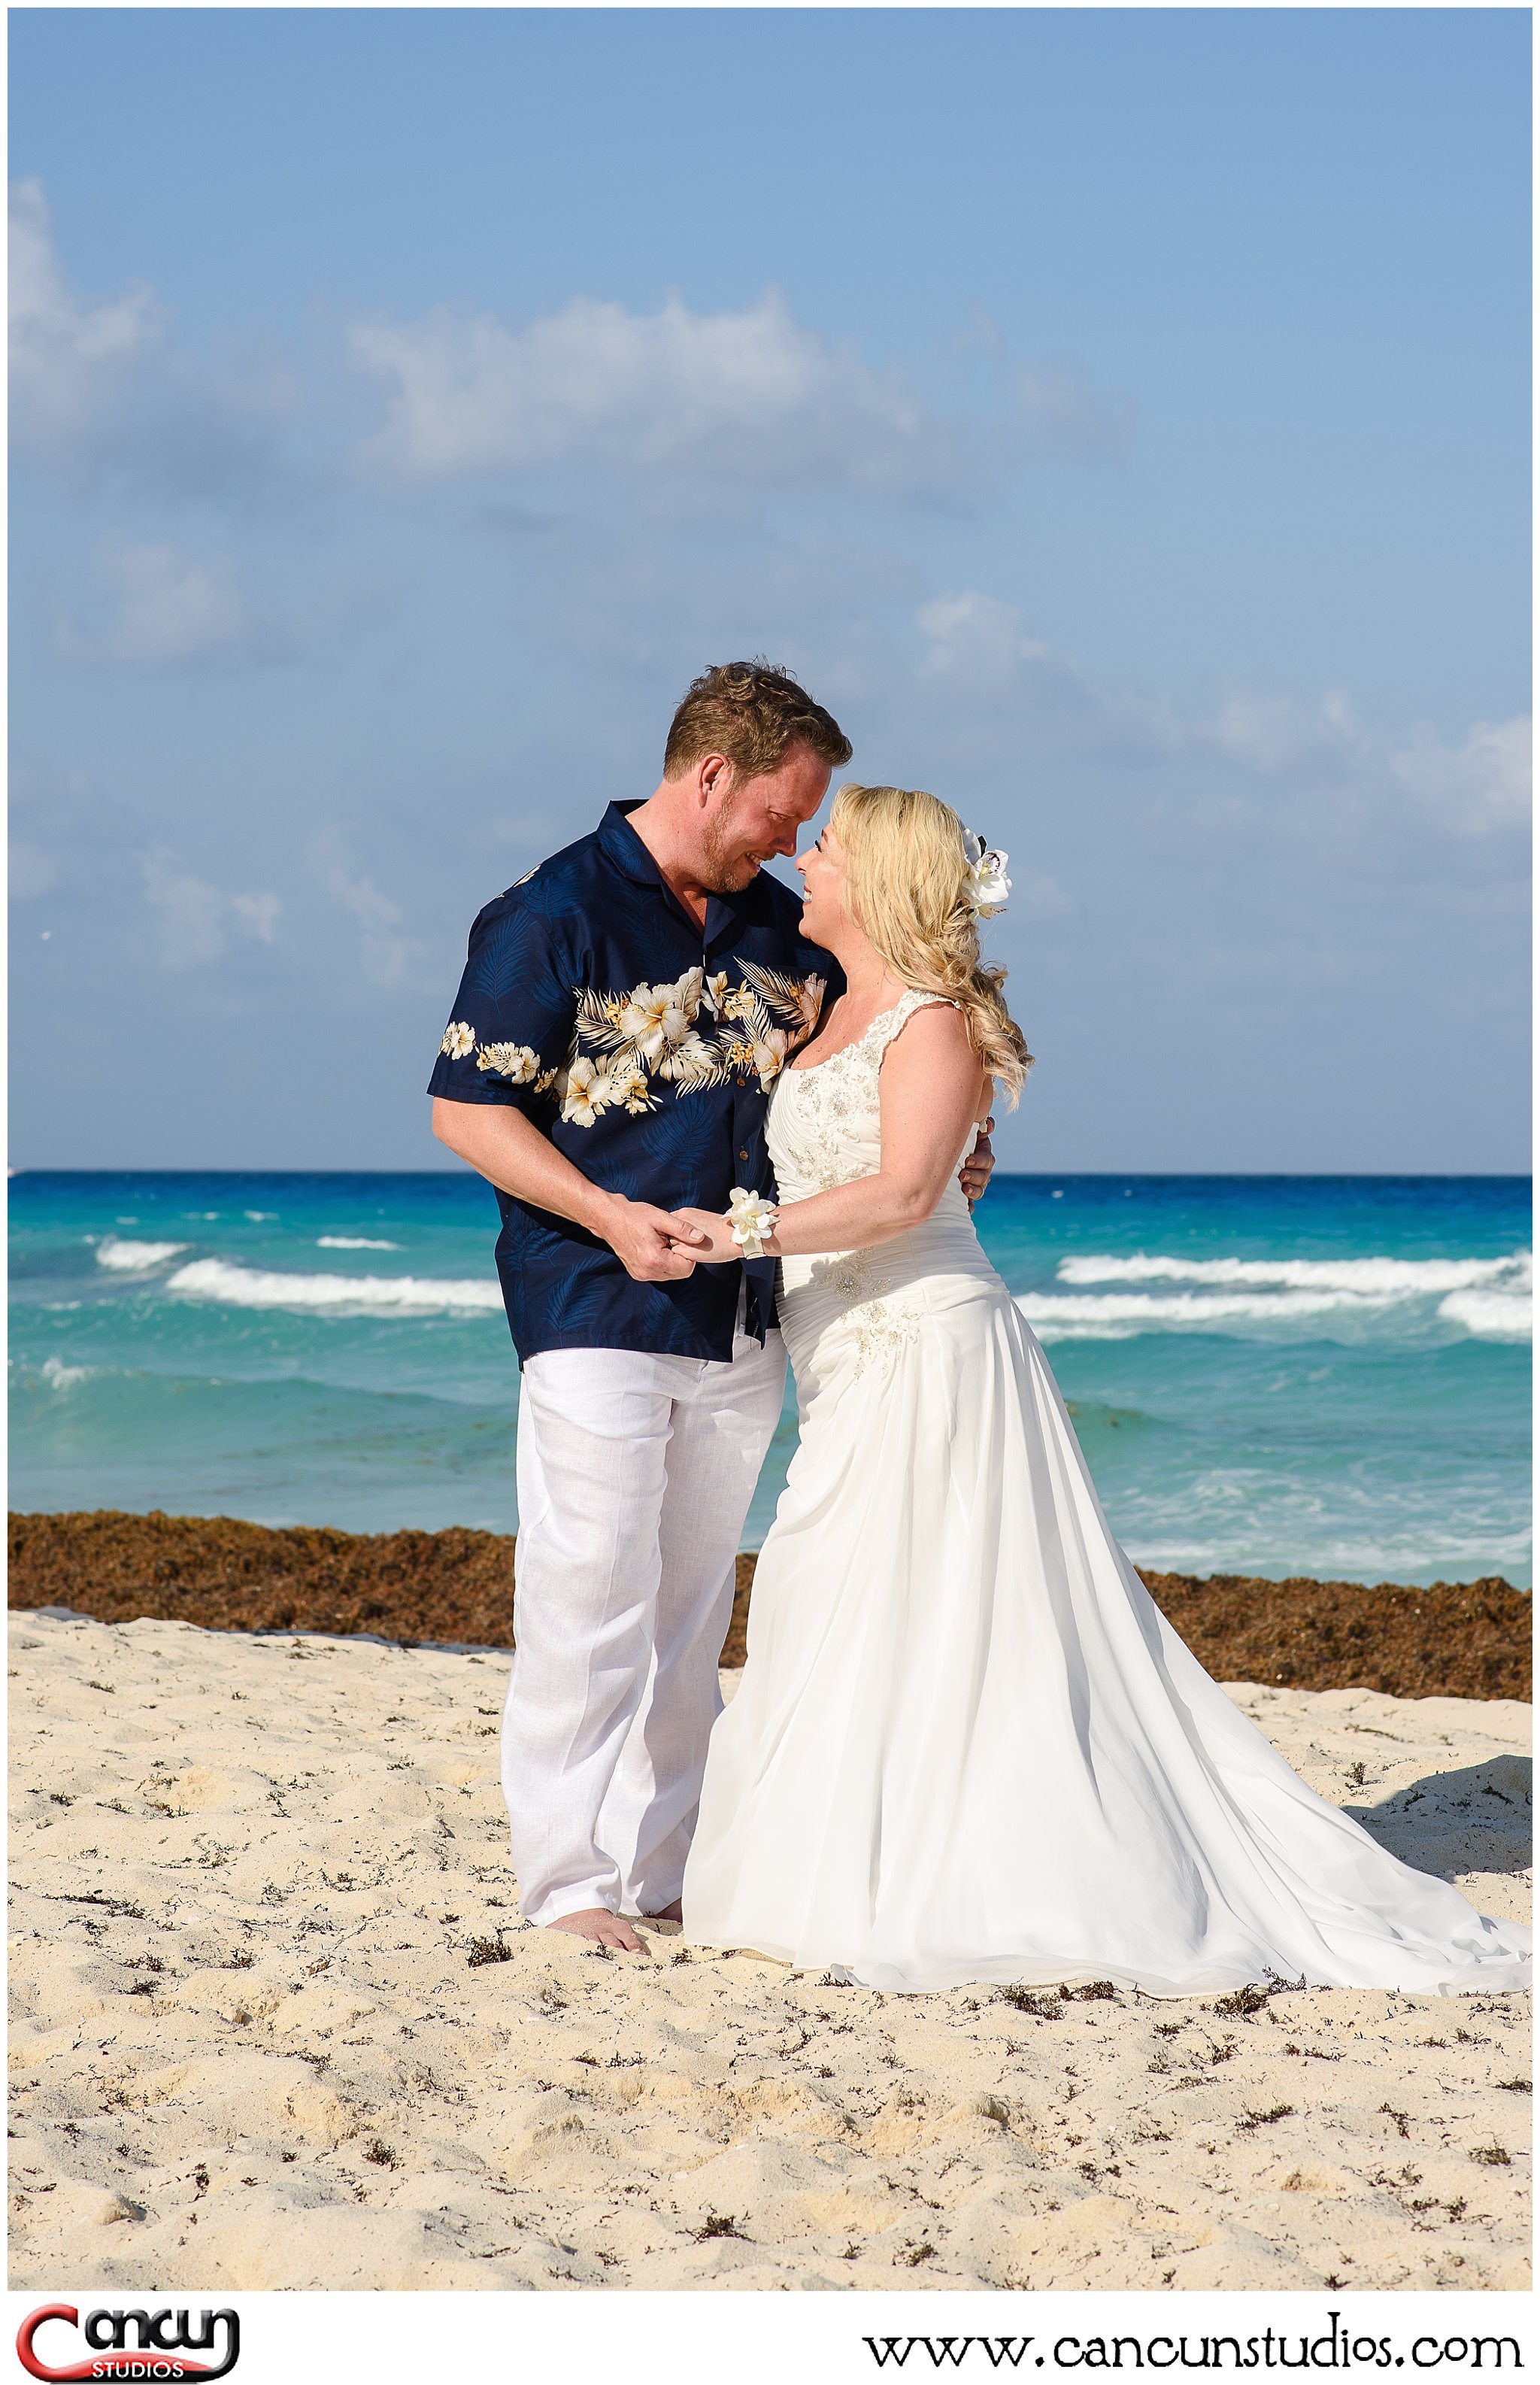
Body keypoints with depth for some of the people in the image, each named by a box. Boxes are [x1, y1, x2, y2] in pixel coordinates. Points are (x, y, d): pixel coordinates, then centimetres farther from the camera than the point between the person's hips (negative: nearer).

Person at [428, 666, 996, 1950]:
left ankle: (661, 1861, 18)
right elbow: (468, 1108, -11)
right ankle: (569, 1875, 0)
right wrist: (611, 1217, -21)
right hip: (598, 1313, -7)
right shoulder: (556, 915, -9)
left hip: (741, 1315, 7)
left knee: (692, 1602, 11)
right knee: (590, 1592, -6)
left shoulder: (778, 927, 12)